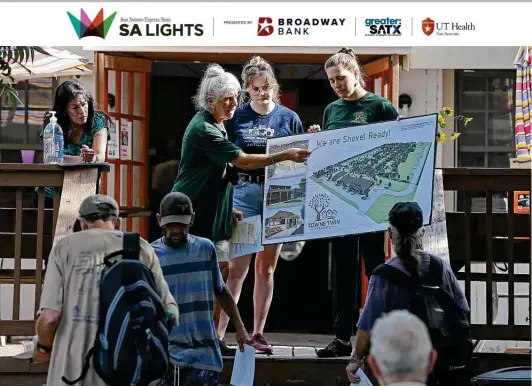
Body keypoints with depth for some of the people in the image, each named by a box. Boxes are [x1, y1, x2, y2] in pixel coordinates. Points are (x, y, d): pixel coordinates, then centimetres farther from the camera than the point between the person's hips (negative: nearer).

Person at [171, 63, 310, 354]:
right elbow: (242, 161, -21)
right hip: (195, 216, -10)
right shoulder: (203, 129, -17)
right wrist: (285, 156, -19)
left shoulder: (217, 125, 15)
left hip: (212, 213, 10)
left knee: (222, 270, 7)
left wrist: (227, 208, 20)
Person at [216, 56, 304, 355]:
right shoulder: (236, 117, 5)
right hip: (243, 193, -1)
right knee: (237, 268, -7)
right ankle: (219, 333, -4)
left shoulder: (289, 118, 7)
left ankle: (258, 334, 16)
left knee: (266, 268, 8)